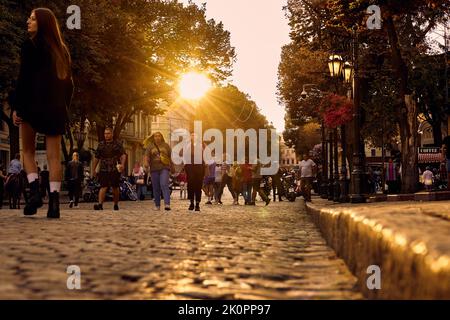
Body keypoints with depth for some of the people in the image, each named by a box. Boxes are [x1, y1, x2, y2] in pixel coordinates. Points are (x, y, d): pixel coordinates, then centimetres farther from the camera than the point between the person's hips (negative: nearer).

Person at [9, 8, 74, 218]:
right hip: (56, 109, 4)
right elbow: (68, 83, 15)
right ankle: (54, 202, -11)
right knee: (54, 155, 0)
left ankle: (34, 191, -8)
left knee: (28, 150, 10)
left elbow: (23, 79, -10)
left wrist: (16, 107, -8)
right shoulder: (61, 50, 15)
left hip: (33, 105, -4)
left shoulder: (31, 46, -3)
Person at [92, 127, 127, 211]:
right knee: (103, 187, -11)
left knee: (115, 188, 7)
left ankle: (116, 205, 20)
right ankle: (100, 204, -20)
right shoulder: (101, 144, 12)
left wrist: (122, 164, -22)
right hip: (103, 170, 1)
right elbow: (96, 158, 17)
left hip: (115, 170, -1)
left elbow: (123, 155, -4)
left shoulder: (117, 144, 6)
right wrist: (94, 169, 15)